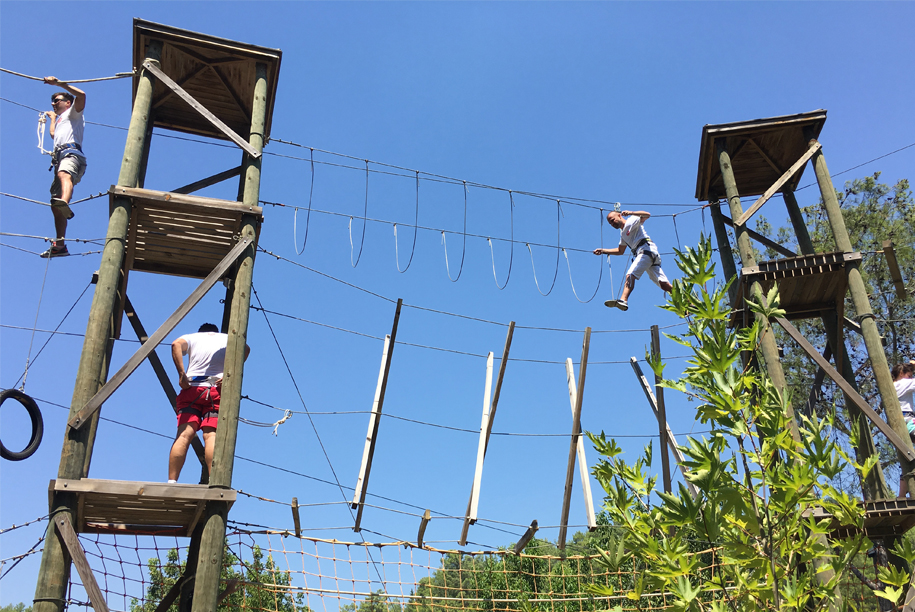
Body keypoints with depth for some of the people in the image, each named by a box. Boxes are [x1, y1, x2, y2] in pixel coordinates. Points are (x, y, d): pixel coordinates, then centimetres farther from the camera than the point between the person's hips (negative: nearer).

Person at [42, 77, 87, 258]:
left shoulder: (73, 112, 18)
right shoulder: (60, 121, 42)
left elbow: (81, 95, -4)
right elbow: (53, 134, 65)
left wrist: (59, 83, -1)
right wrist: (53, 117, 72)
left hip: (71, 153, -9)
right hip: (59, 158, 9)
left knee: (64, 174, -44)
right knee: (55, 207, 1)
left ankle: (65, 203, -76)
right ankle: (59, 245, -2)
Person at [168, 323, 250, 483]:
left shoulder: (191, 337, 24)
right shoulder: (227, 338, 25)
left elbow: (176, 344, -1)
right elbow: (245, 348, 2)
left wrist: (181, 374, -8)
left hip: (192, 389, 0)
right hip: (217, 390, 0)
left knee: (184, 435, -8)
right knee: (211, 435, -11)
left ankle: (171, 482, -20)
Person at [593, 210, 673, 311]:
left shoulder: (631, 221, 5)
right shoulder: (623, 233, 30)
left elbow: (647, 215, -11)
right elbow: (620, 251, 38)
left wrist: (631, 213, -25)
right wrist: (603, 251, 31)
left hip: (647, 250, -9)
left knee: (630, 274, -23)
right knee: (664, 285, -1)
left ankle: (623, 300, -40)